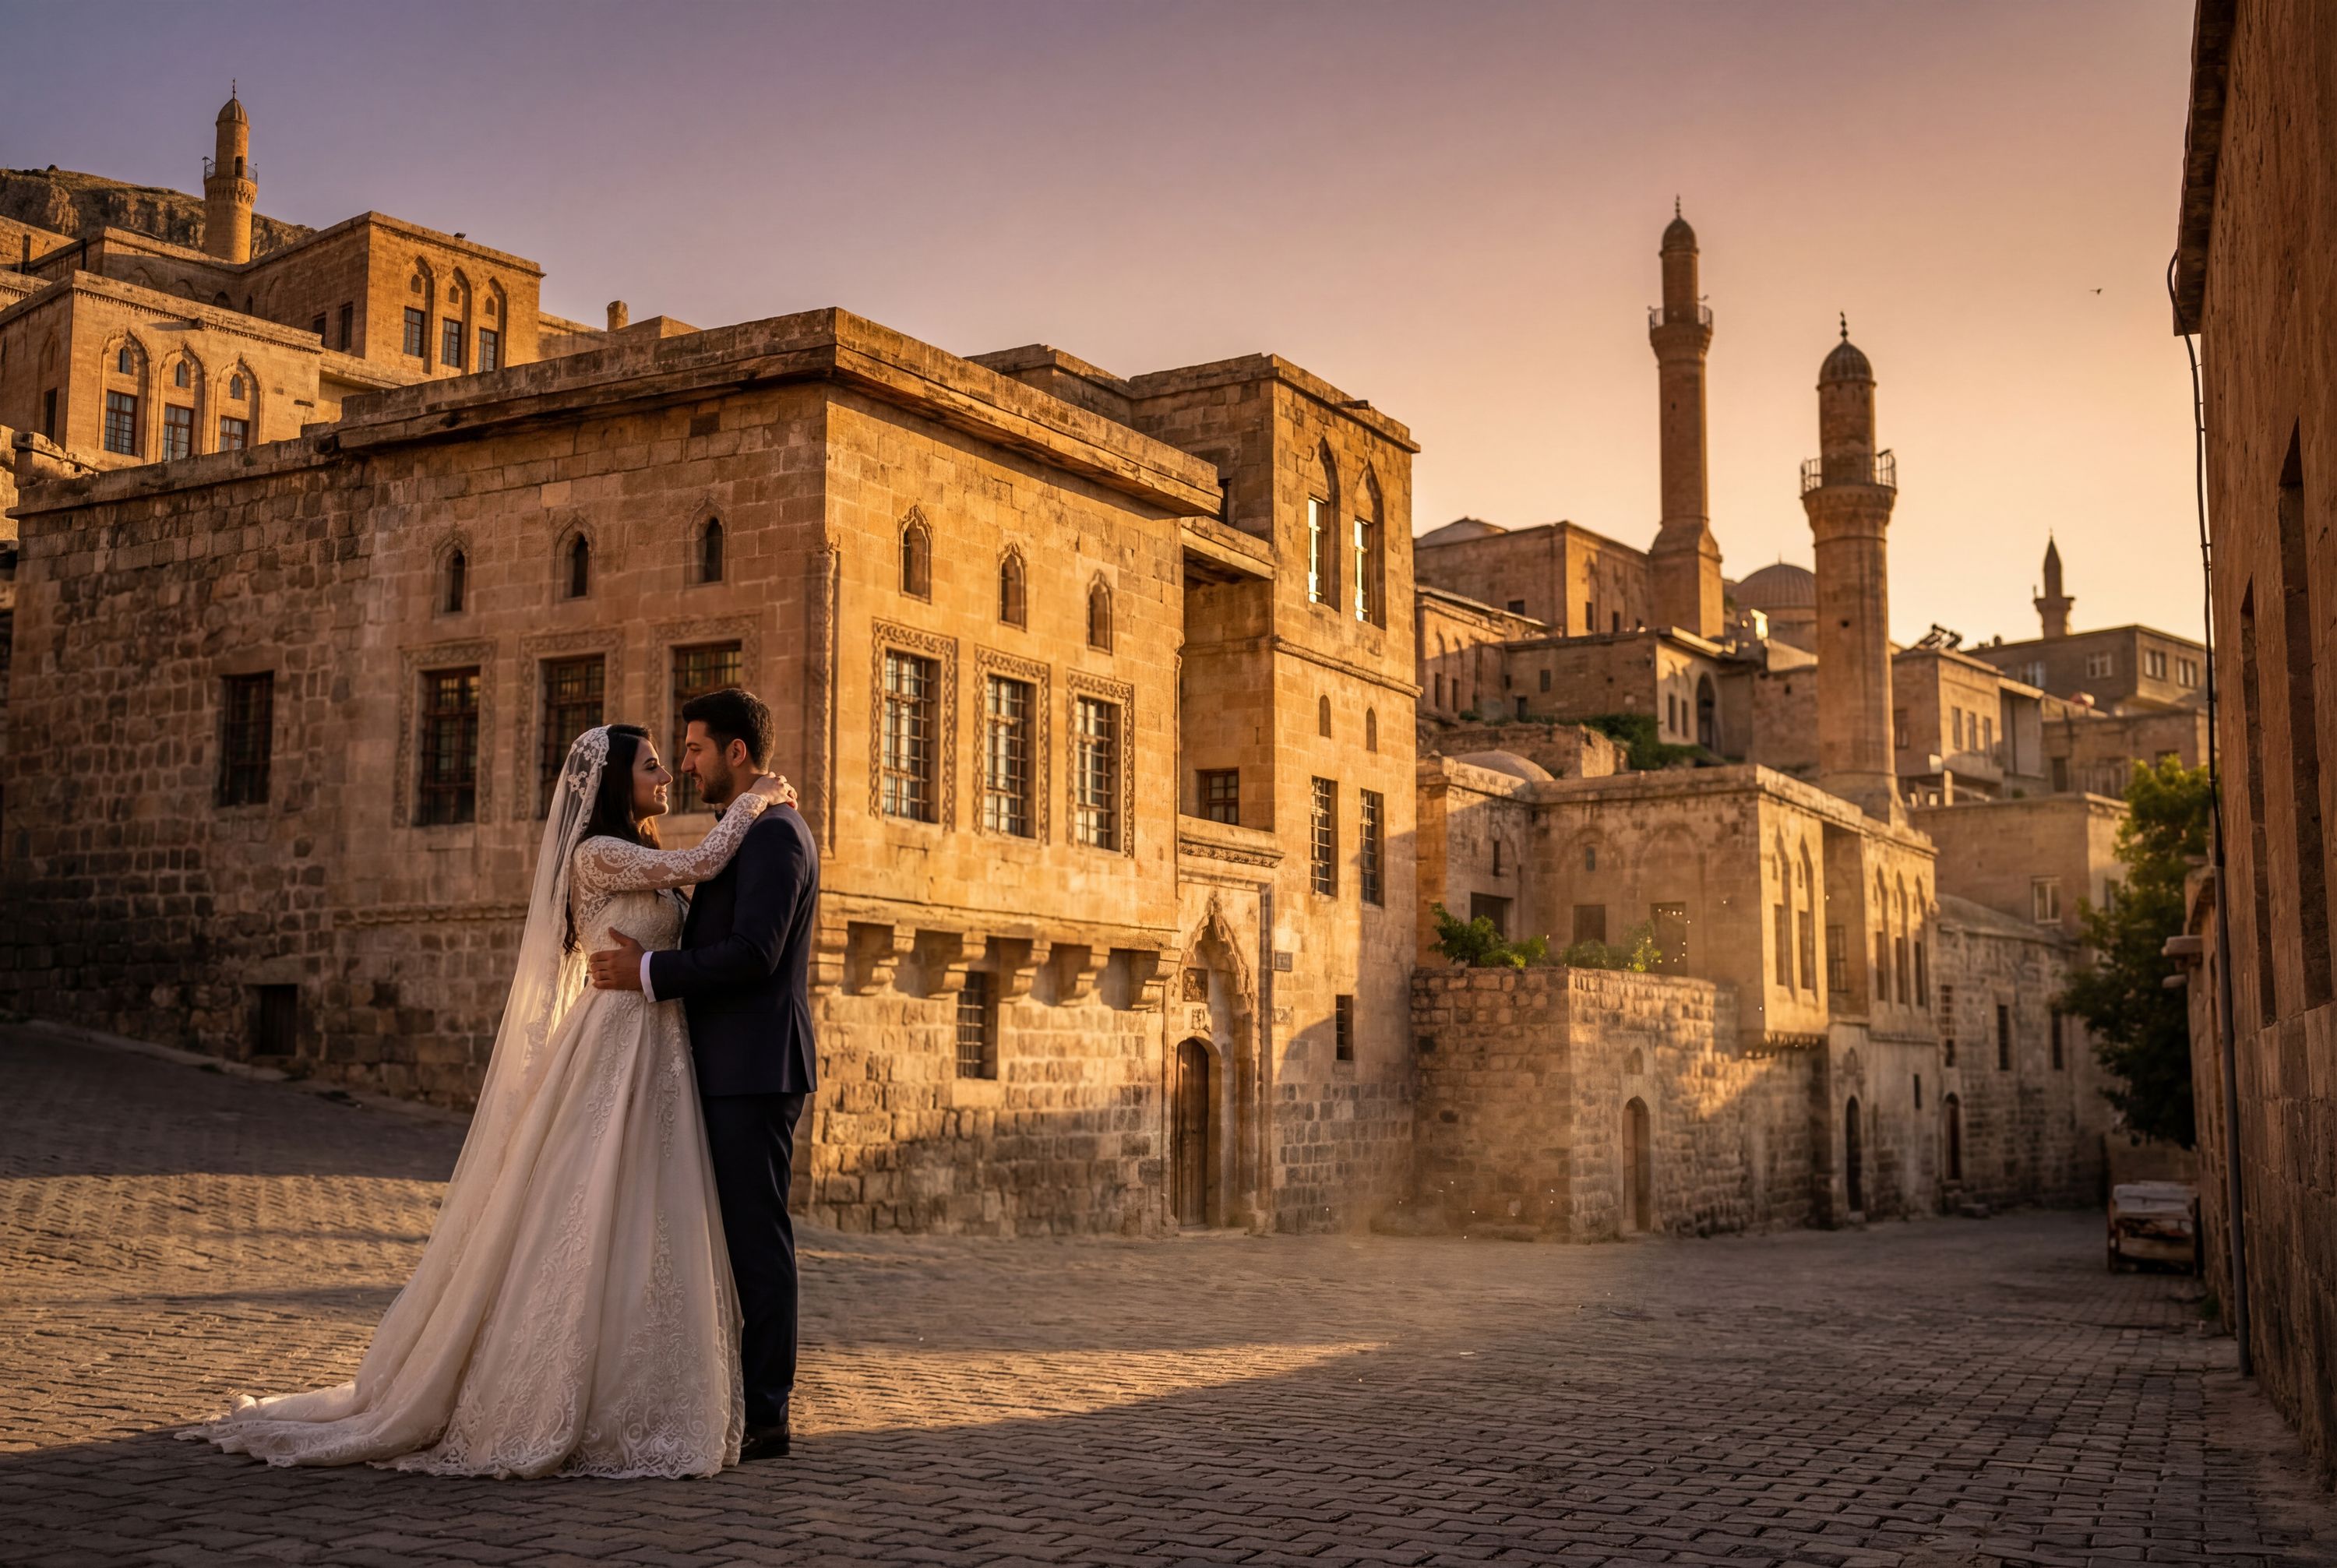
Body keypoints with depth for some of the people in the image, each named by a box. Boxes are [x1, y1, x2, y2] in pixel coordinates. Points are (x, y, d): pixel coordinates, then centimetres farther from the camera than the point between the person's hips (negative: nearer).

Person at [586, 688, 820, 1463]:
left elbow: (754, 954, -23)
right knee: (736, 1235, 13)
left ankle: (764, 1415, 1)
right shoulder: (749, 833, 19)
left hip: (756, 1070, -10)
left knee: (757, 1236, -5)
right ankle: (739, 1397, 21)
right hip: (733, 1068, 10)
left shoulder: (774, 833, -13)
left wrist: (649, 972, -18)